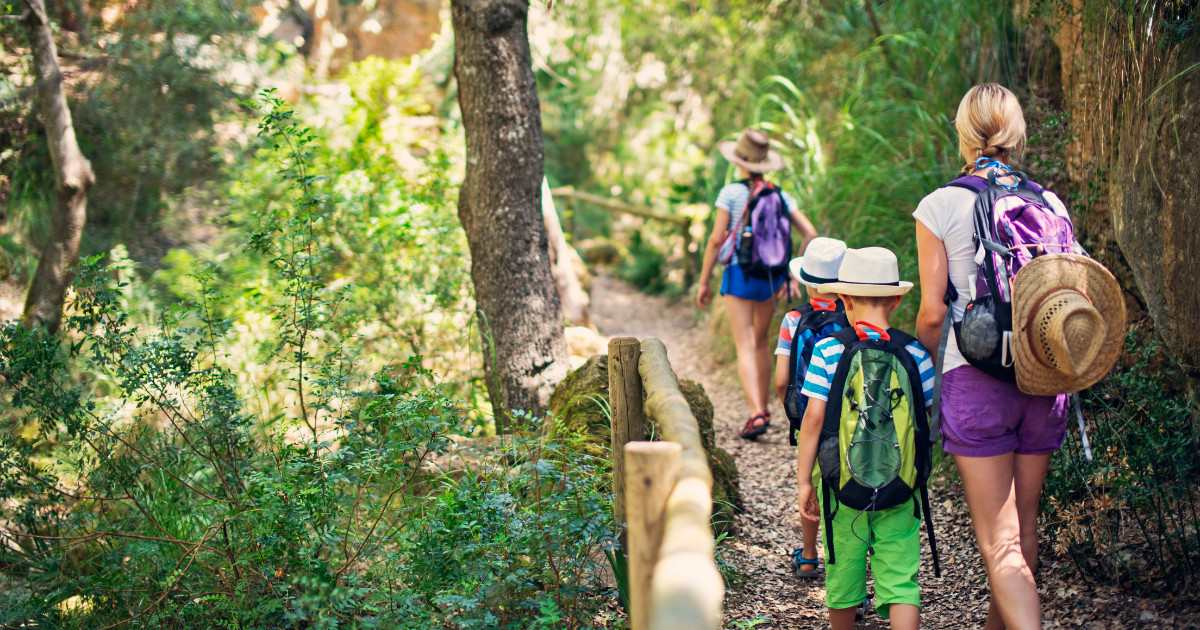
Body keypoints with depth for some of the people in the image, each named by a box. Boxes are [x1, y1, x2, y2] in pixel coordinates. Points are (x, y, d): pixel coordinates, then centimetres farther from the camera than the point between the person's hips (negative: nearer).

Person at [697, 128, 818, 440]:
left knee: (745, 346, -6)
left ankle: (756, 414, -22)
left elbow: (716, 240, -10)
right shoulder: (780, 196, 5)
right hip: (772, 275, 5)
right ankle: (763, 408, 32)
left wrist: (703, 282, -3)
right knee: (762, 340, 22)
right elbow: (810, 234, 0)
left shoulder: (731, 193, -7)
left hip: (740, 274, -4)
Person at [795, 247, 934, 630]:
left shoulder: (828, 351, -6)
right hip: (900, 484, 0)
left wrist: (804, 480, -1)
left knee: (843, 573, 15)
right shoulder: (915, 353, -2)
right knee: (901, 580, 0)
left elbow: (813, 418, -8)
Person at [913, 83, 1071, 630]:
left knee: (999, 542, -3)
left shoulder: (939, 207, -5)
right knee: (1023, 524, 20)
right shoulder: (1050, 204, 6)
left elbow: (932, 312, -7)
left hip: (975, 380, -4)